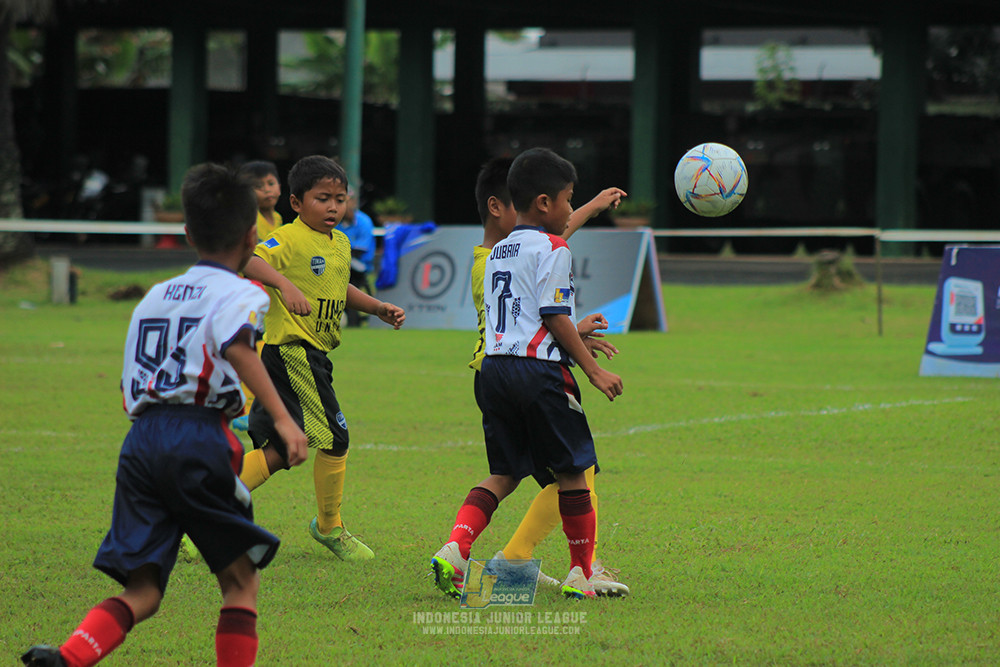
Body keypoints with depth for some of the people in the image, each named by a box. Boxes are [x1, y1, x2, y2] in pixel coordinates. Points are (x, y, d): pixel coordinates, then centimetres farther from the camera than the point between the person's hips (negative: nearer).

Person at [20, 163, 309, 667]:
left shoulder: (156, 295, 24)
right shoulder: (238, 294, 4)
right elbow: (237, 347, -19)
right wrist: (281, 418, -26)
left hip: (140, 436, 6)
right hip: (199, 435, -6)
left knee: (142, 591, 2)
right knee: (240, 581, 9)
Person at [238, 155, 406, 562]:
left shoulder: (340, 243, 15)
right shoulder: (290, 240, -14)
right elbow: (249, 261, -31)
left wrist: (378, 308, 19)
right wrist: (284, 284, -46)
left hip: (312, 355, 9)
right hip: (292, 350, -9)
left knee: (279, 450, 10)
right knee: (335, 437, -5)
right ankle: (329, 529, 11)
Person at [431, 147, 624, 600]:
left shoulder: (497, 253, 19)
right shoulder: (552, 249, -6)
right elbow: (554, 316, -11)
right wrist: (593, 369, -7)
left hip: (495, 366, 7)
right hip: (540, 369, -7)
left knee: (504, 474, 10)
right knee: (572, 472, 5)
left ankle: (453, 550, -10)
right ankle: (582, 573, 10)